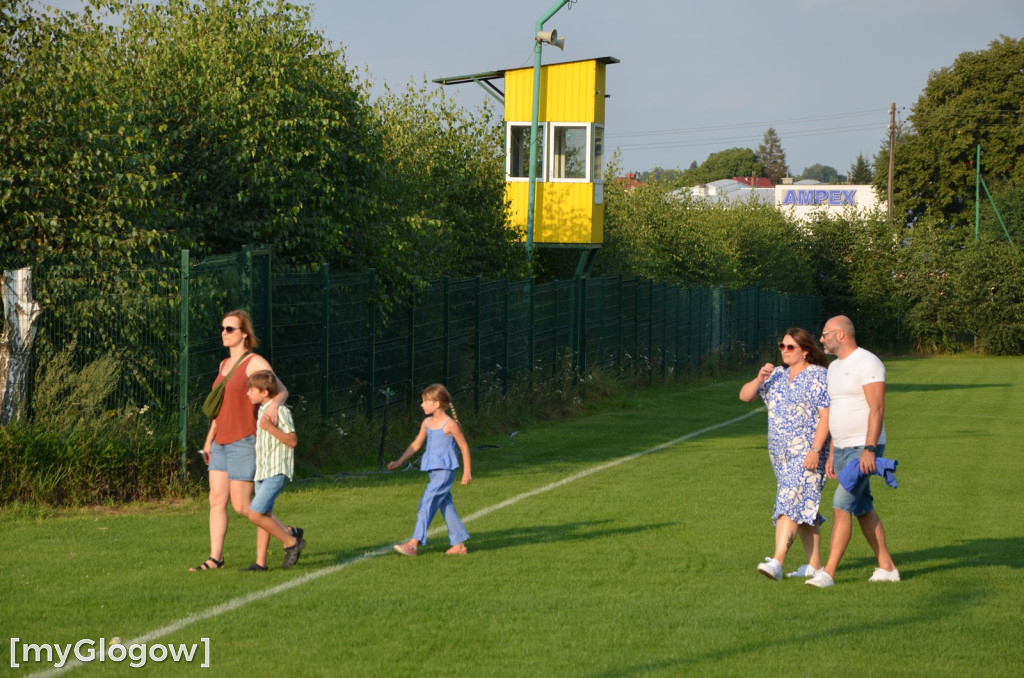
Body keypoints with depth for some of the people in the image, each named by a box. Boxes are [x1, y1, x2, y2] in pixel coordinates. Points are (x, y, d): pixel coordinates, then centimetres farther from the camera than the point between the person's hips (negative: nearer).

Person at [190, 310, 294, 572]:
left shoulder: (255, 363, -9)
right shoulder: (224, 365, 15)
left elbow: (282, 390, -18)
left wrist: (274, 403, -41)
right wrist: (209, 440, 22)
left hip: (243, 442, -8)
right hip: (222, 443, 8)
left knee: (242, 506, -7)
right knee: (217, 500, 3)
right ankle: (215, 558, 5)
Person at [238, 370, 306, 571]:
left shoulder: (280, 411, -13)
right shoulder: (262, 411, 15)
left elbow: (292, 441, -18)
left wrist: (270, 428, -27)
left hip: (276, 472, -9)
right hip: (262, 471, 9)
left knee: (255, 514, -15)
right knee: (263, 516, 8)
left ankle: (291, 542, -2)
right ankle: (260, 563, 9)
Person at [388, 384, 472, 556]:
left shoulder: (450, 424, -12)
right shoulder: (427, 423, 9)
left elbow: (464, 446, -6)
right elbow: (416, 444, 17)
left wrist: (467, 471, -5)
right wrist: (399, 461, 13)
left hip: (445, 470, -8)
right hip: (434, 471, 8)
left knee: (428, 503, -13)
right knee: (445, 505, 10)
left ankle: (414, 543, -15)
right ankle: (459, 544, 16)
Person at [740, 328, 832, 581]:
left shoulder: (819, 377, -8)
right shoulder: (776, 376, 13)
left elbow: (826, 417, -14)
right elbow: (745, 396, 12)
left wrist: (815, 451, -21)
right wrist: (759, 379, -7)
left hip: (807, 453, -8)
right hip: (781, 453, 8)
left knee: (790, 502, -18)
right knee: (805, 508, 11)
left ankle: (777, 562, -28)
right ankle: (815, 564, 16)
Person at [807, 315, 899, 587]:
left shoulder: (867, 363, -13)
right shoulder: (835, 368, 15)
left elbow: (877, 409, -20)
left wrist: (869, 449, -27)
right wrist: (831, 455, 18)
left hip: (863, 448, -9)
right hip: (842, 449, 9)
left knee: (842, 504, -15)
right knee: (863, 508, 11)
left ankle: (828, 572, -17)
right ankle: (887, 567, 18)